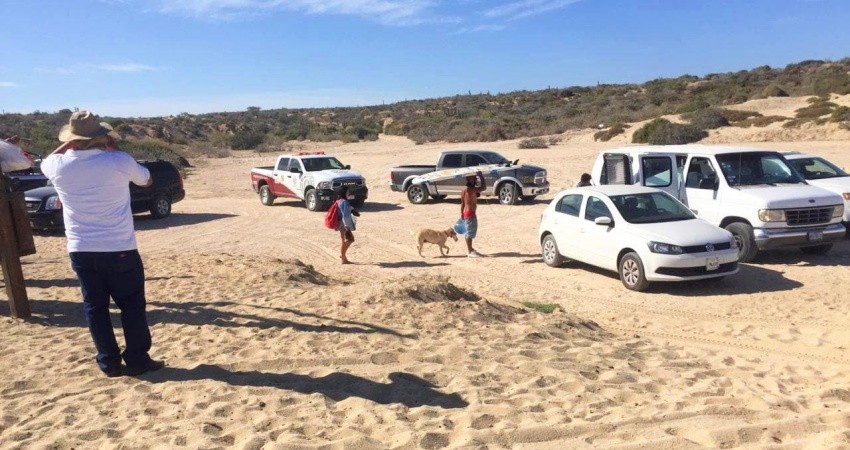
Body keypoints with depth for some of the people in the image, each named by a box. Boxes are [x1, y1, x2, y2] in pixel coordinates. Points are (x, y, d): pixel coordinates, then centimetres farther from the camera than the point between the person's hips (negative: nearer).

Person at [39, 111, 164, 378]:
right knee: (131, 304, 9)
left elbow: (46, 162, 24)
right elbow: (146, 180, 8)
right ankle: (137, 360, 13)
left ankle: (109, 363, 17)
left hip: (81, 251, 3)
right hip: (120, 249, -3)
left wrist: (68, 145, 20)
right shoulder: (118, 162, -13)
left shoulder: (58, 165, -4)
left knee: (94, 306, 12)